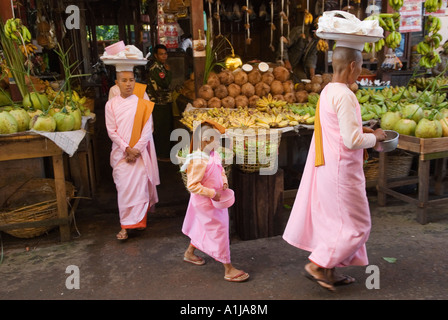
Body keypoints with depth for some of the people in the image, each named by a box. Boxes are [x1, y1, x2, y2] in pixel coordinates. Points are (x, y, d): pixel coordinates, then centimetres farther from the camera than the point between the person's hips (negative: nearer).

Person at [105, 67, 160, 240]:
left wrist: (136, 150, -10)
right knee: (123, 187, 1)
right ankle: (125, 226, 10)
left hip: (140, 152, -1)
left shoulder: (143, 103, -1)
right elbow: (112, 131, -1)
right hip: (120, 152, 1)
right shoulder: (111, 104, 1)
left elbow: (147, 130, -3)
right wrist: (127, 148, -11)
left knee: (140, 185, 0)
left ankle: (139, 219, 18)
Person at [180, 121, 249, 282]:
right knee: (219, 230, -4)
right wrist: (212, 193, -25)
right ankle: (228, 269, 7)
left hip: (215, 200, 10)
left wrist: (224, 181, 0)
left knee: (203, 227, 24)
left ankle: (189, 252, 47)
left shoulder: (213, 154, 1)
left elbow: (220, 170, 18)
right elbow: (192, 185, -26)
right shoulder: (198, 161, -27)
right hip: (205, 202, -10)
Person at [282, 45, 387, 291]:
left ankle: (330, 271, 30)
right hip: (341, 169, -9)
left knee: (334, 220, 19)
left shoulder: (327, 91, 9)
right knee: (356, 225, 6)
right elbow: (352, 141, -22)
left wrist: (362, 129, 15)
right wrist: (374, 137, -5)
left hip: (325, 166, 10)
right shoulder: (344, 96, -20)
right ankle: (318, 264, 10)